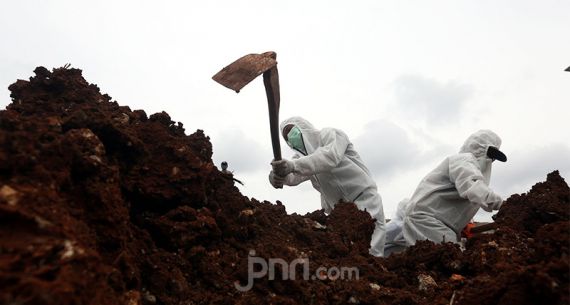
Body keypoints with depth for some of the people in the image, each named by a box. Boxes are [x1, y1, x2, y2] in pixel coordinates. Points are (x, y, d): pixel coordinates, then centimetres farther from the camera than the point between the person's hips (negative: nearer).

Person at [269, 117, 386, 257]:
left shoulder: (330, 134, -4)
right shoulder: (301, 157, 12)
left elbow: (330, 157, -28)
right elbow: (294, 177, -13)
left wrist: (293, 165, -42)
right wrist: (279, 175, -38)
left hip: (364, 200, -6)